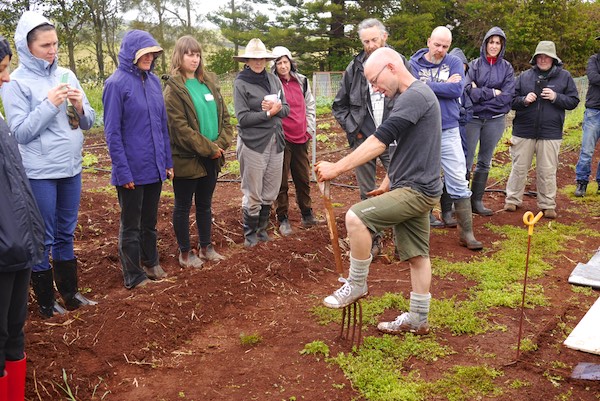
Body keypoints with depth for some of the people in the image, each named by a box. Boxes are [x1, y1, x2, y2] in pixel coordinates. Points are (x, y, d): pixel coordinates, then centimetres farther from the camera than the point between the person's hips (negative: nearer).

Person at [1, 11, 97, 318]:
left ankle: (69, 292, 31)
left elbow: (88, 122, 8)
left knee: (66, 235, 17)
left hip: (71, 168, 5)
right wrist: (50, 104, -19)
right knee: (43, 239, 6)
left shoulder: (66, 75, 5)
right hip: (39, 173, -5)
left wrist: (79, 107, -12)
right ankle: (45, 301, 21)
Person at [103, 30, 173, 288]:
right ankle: (133, 276, 21)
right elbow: (112, 132, -12)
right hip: (131, 170, -5)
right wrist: (123, 171, -15)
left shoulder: (153, 80, 6)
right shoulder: (116, 83, -12)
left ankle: (150, 263, 35)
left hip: (154, 167, 5)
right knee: (131, 225, 9)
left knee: (150, 220, 19)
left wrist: (167, 161, 9)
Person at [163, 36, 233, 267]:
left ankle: (205, 247, 31)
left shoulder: (209, 82, 10)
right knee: (183, 206, 7)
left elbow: (224, 115, 8)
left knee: (205, 205, 17)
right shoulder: (173, 88, -9)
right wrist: (208, 149, -16)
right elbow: (180, 127, -17)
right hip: (187, 159, -6)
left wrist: (221, 143, -7)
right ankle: (185, 254, 19)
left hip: (212, 157, 6)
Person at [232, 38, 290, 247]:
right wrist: (268, 113, -13)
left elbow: (286, 109, 7)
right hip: (253, 143, -5)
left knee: (270, 192, 13)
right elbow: (243, 117, -12)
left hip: (276, 141, 5)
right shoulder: (240, 83, -6)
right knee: (253, 194, 4)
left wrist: (277, 108, -13)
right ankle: (250, 233, 20)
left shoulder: (274, 79, 7)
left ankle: (262, 228, 30)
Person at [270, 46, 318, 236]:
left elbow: (310, 105, 16)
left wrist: (310, 129, 9)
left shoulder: (302, 81, 8)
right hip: (282, 139, -5)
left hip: (301, 138, 5)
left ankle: (307, 214, 26)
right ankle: (283, 218, 10)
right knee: (282, 181, 2)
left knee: (303, 178, 13)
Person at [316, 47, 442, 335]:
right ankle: (418, 320, 23)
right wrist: (388, 183, 24)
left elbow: (379, 141, -24)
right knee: (416, 255, 14)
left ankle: (356, 285, -2)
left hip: (416, 190, -11)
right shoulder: (414, 96, 16)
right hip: (416, 189, 11)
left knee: (356, 217, -19)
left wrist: (337, 168, -23)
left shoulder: (414, 96, -17)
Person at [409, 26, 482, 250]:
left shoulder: (454, 63, 4)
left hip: (448, 131, 1)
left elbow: (457, 90, -13)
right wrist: (444, 86, -13)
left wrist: (427, 85, -12)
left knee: (459, 181, 0)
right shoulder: (414, 64, 1)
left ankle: (466, 232, 7)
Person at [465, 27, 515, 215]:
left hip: (495, 120, 2)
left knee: (485, 162, 9)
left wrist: (480, 94, -9)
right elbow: (469, 90, -12)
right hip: (473, 118, -2)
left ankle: (477, 200, 17)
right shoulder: (475, 64, 2)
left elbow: (507, 95, -6)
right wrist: (492, 92, -11)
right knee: (466, 160, -6)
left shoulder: (506, 68, 6)